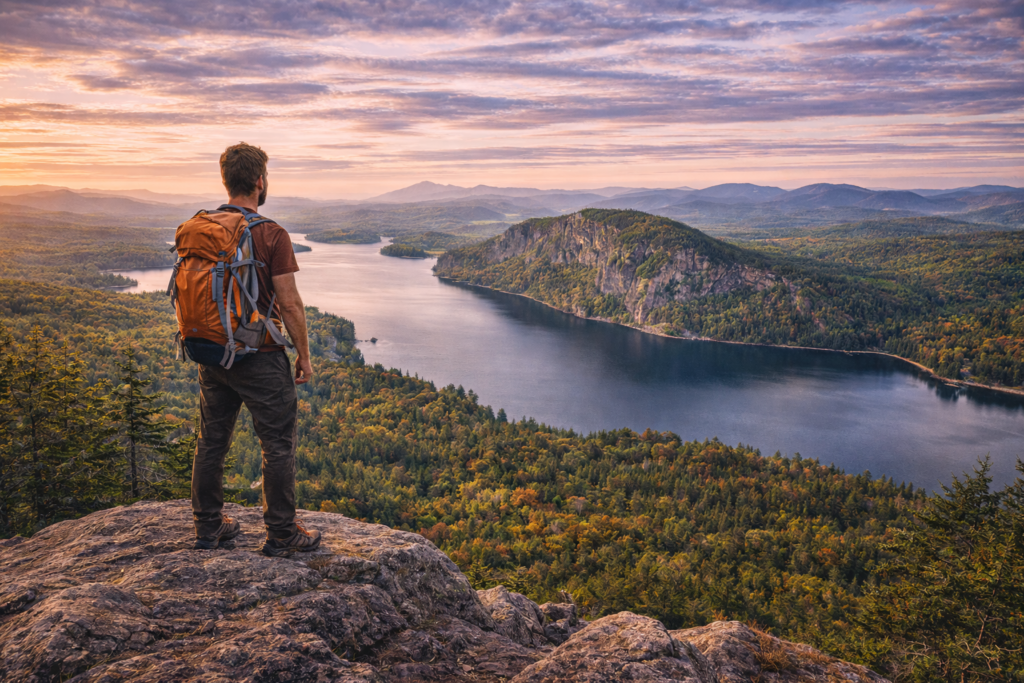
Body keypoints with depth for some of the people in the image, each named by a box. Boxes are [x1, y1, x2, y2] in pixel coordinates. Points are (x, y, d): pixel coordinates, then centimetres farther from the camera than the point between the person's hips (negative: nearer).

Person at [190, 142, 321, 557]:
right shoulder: (270, 234, -15)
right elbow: (289, 304, -15)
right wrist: (304, 354, -5)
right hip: (259, 356, -6)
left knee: (212, 441, 16)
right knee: (278, 443, 5)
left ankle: (207, 528, 27)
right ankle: (281, 534, 12)